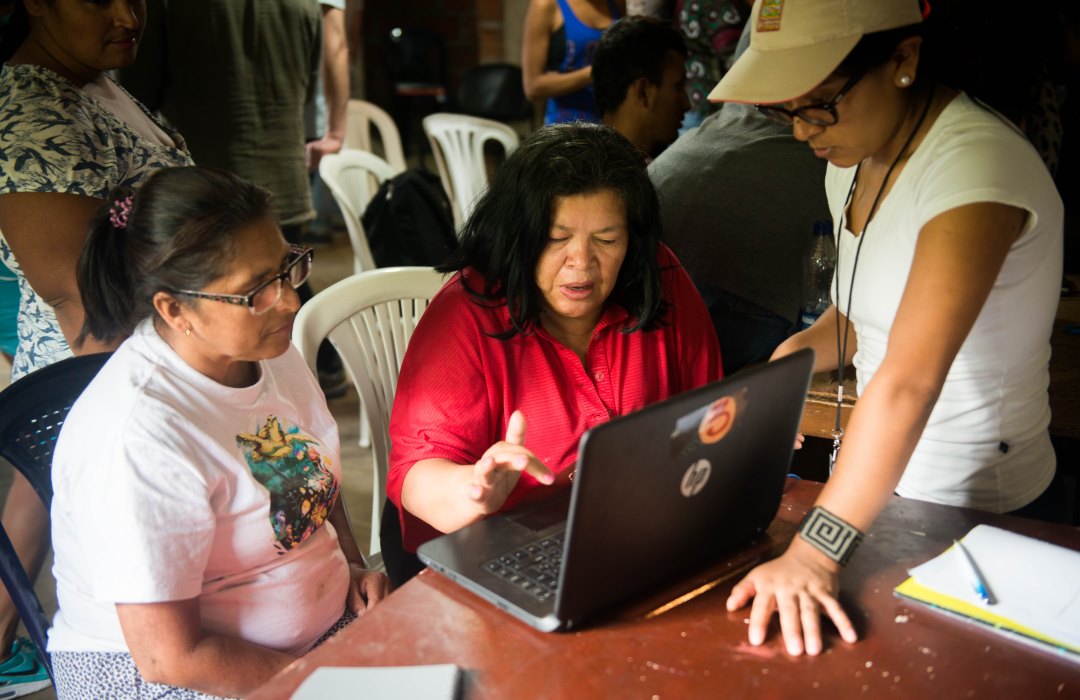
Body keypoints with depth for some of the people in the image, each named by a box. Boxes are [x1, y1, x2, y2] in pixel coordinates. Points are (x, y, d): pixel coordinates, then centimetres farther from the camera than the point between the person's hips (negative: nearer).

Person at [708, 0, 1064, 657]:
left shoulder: (978, 162, -26)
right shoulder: (854, 161, 2)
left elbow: (909, 381, -36)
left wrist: (815, 554, -40)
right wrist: (799, 353, -5)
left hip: (981, 509, -7)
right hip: (887, 487, 7)